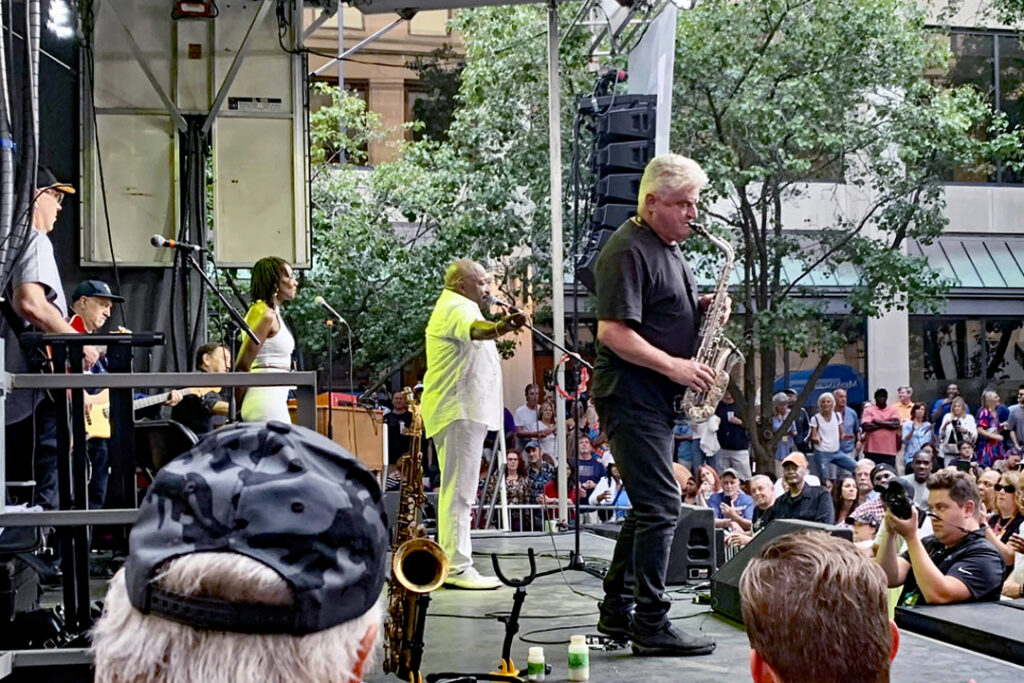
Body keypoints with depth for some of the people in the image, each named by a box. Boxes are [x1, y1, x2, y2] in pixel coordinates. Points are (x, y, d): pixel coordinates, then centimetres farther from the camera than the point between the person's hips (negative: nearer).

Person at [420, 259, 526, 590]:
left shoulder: (450, 308, 22)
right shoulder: (457, 308, -13)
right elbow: (475, 329, -38)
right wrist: (500, 327, -56)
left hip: (459, 411, 12)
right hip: (461, 411, -11)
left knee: (456, 490, 14)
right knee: (459, 490, -12)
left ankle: (453, 563, 20)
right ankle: (457, 566, -12)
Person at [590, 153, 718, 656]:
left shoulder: (669, 248, 17)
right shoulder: (628, 250, -14)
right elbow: (612, 332, -21)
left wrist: (701, 308, 6)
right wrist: (674, 366, -21)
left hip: (656, 398, 10)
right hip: (630, 395, -10)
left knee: (649, 506, 13)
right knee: (661, 507, -10)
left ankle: (617, 612, 22)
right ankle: (651, 625, -3)